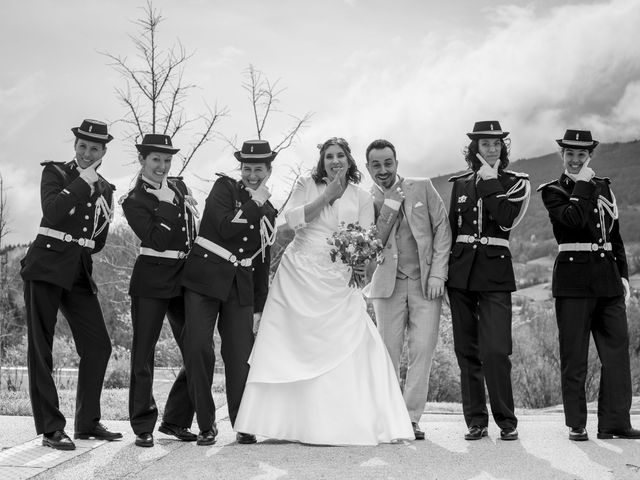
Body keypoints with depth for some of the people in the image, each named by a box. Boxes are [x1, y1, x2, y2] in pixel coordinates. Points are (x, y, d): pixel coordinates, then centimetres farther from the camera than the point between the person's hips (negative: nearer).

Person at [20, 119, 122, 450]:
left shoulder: (105, 189, 16)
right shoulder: (55, 172, 1)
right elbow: (52, 212, -19)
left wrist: (106, 218, -1)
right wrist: (83, 182, -14)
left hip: (79, 273, 5)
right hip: (45, 268, -5)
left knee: (98, 345, 2)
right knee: (40, 349, -3)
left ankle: (87, 423, 15)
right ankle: (50, 429, 2)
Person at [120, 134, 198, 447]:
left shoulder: (179, 186, 12)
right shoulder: (134, 200, -5)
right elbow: (157, 240, -17)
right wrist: (176, 207, -17)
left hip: (184, 278, 6)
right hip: (152, 280, -6)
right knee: (143, 354, 1)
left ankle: (176, 420, 21)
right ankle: (143, 426, 13)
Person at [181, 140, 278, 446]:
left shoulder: (268, 211, 17)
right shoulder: (224, 188, 3)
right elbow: (225, 227, -14)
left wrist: (259, 305, 15)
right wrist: (255, 204, -8)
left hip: (240, 288, 4)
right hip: (205, 279, -3)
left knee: (240, 357, 0)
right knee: (197, 349, -10)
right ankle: (206, 425, 3)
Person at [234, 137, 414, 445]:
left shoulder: (362, 198, 9)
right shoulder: (306, 185, 9)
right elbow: (293, 218, -5)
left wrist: (363, 264, -19)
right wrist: (326, 196, -10)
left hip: (336, 280, 0)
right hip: (298, 274, 0)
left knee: (351, 345, -11)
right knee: (288, 346, 1)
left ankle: (343, 424, -4)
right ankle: (283, 421, 9)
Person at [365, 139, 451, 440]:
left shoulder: (423, 188, 6)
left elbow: (442, 229, 5)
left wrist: (437, 274, -4)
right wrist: (390, 205, -11)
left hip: (425, 282, 0)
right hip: (388, 285, 0)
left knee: (422, 350, -7)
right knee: (388, 352, 1)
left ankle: (412, 418, 0)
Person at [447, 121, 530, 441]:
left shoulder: (516, 183, 6)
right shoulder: (460, 184, 15)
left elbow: (506, 218, -12)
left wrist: (489, 182, -7)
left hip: (495, 273, -3)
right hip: (461, 271, 3)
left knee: (496, 350, -13)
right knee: (466, 351, 5)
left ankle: (506, 421, 0)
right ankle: (475, 420, 13)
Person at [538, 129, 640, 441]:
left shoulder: (603, 187, 17)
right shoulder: (553, 191, 1)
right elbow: (574, 219, -20)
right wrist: (582, 185, -10)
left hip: (608, 277, 5)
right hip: (573, 278, -5)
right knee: (574, 356, -1)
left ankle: (615, 422, 7)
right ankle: (576, 425, 7)